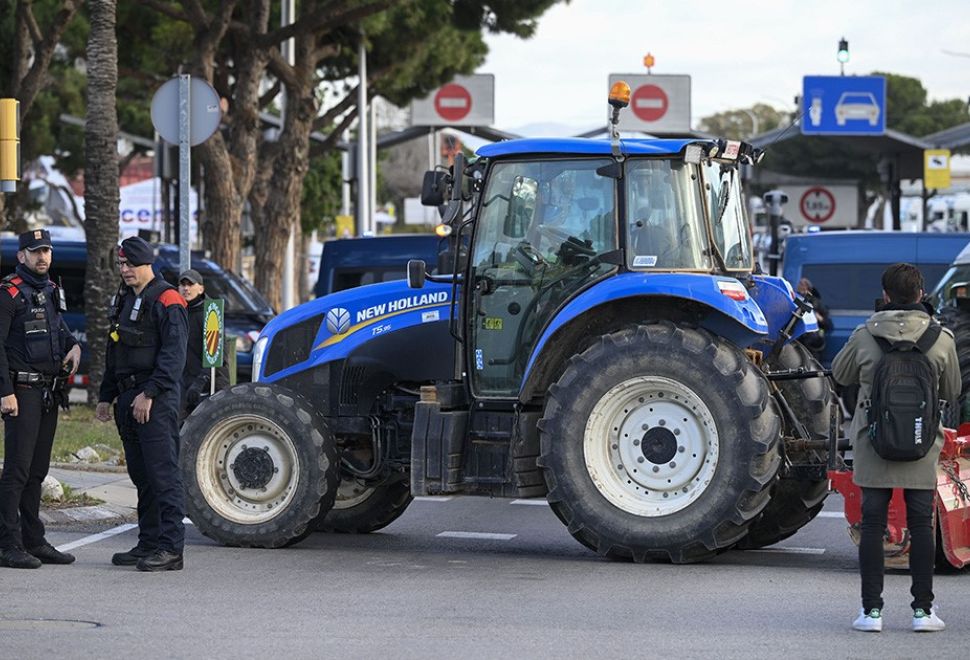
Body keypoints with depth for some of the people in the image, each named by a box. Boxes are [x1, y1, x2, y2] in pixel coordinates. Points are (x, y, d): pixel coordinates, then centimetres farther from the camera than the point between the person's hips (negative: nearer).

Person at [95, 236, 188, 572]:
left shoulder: (166, 300, -10)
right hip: (128, 399, 9)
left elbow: (174, 355, -17)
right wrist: (106, 397, 21)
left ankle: (170, 548, -13)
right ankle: (149, 544, 17)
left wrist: (149, 394, -21)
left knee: (162, 473, -11)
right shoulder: (124, 300, 19)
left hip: (157, 401, -9)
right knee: (141, 476, 11)